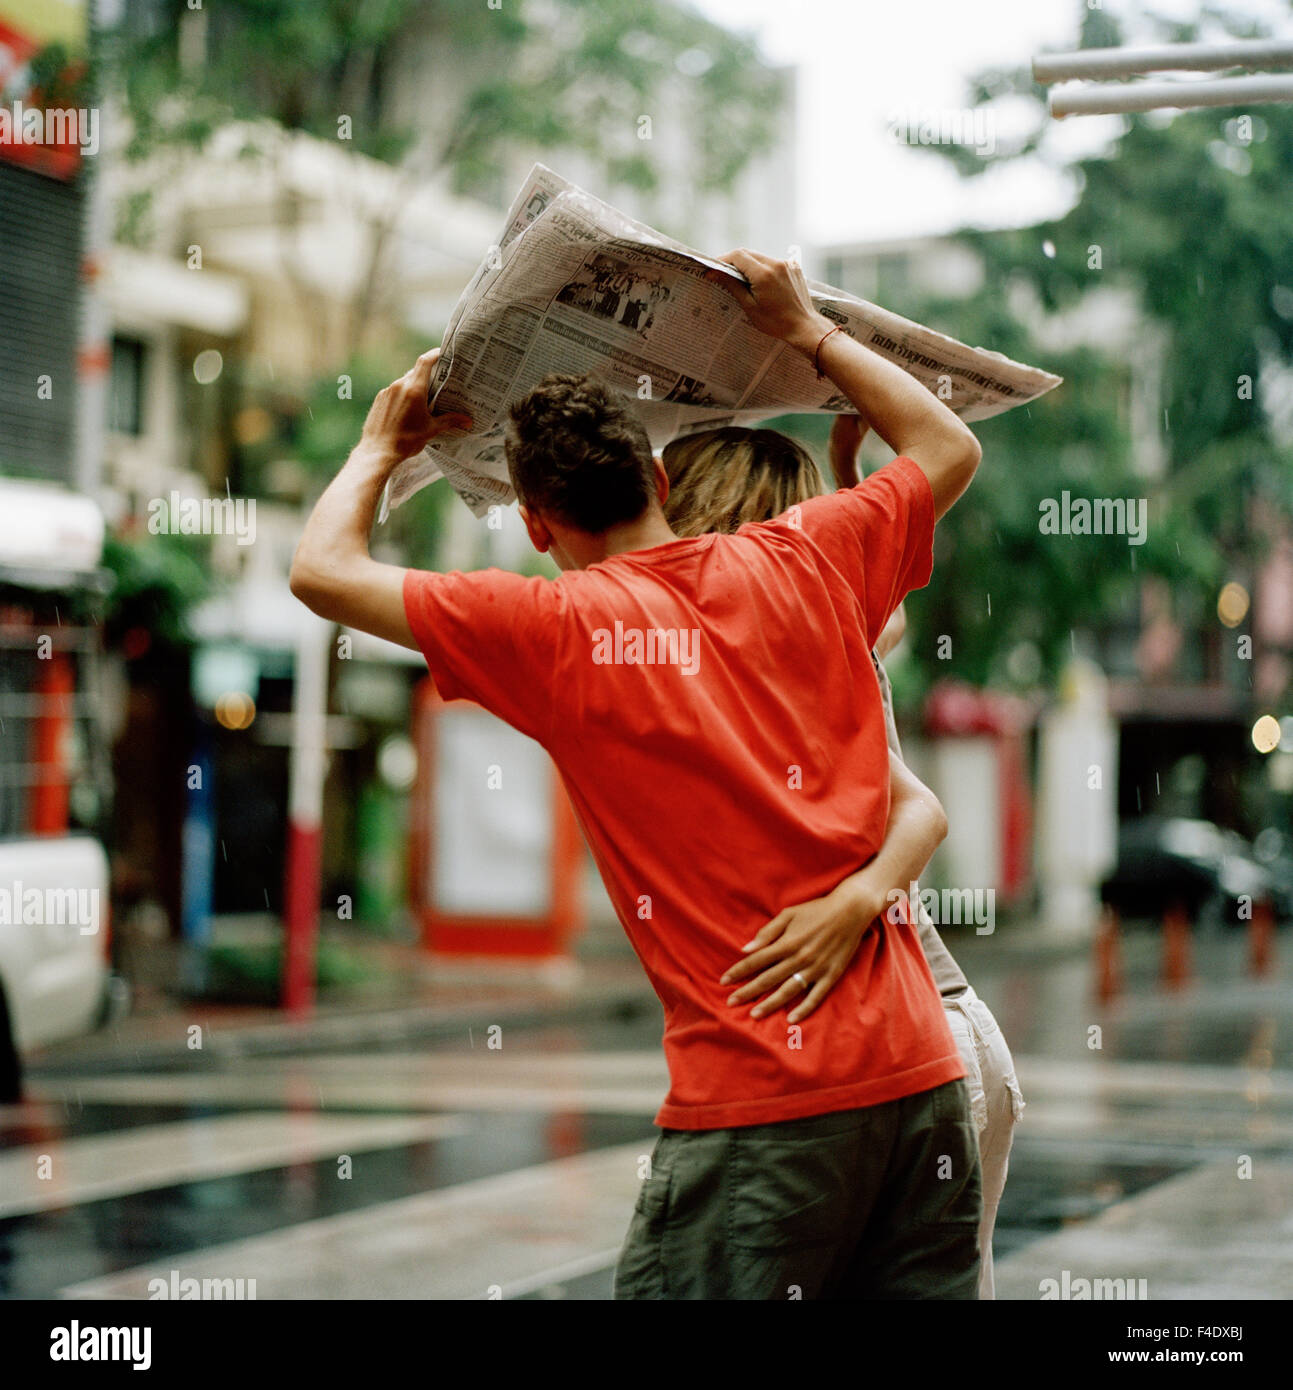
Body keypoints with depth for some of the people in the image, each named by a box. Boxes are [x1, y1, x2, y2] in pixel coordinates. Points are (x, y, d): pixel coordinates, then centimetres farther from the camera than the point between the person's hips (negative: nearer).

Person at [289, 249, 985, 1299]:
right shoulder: (803, 564, 7)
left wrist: (381, 447, 22)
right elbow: (950, 447, 25)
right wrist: (808, 333, 31)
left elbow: (322, 569, 5)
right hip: (920, 1066, 5)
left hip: (755, 1102, -5)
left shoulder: (561, 633, -4)